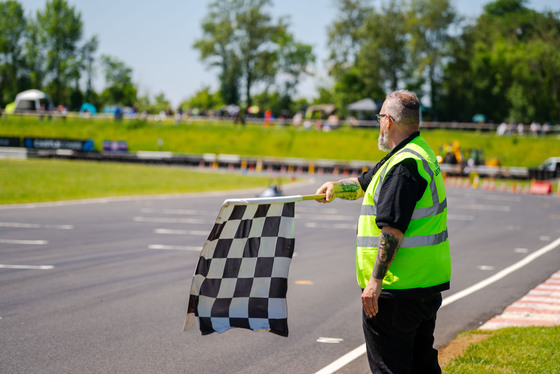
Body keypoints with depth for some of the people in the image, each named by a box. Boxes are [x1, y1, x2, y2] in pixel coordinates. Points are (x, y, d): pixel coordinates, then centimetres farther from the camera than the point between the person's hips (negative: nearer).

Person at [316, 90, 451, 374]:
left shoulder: (404, 165, -19)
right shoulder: (421, 153, 16)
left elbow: (393, 229, -25)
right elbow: (365, 184, 26)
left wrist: (376, 280, -24)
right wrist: (336, 187, 8)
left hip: (396, 290, -10)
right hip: (428, 286, 10)